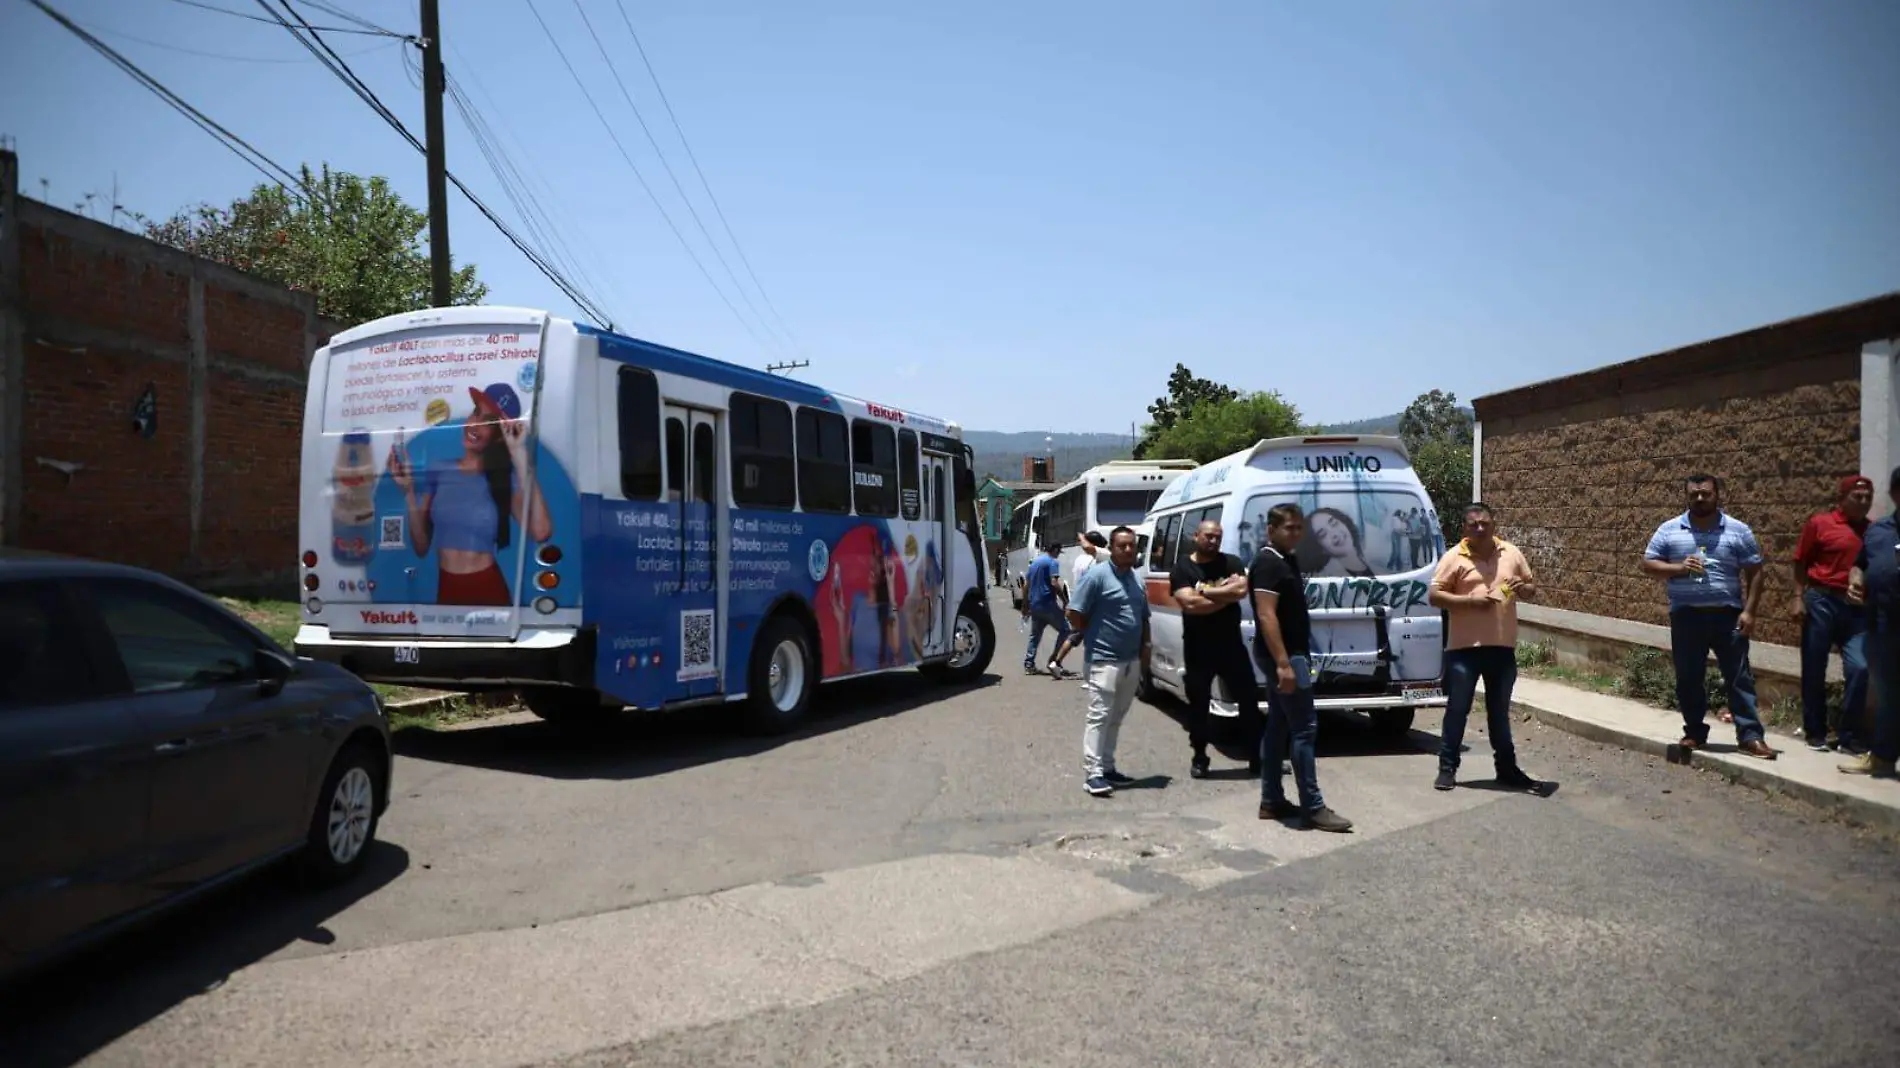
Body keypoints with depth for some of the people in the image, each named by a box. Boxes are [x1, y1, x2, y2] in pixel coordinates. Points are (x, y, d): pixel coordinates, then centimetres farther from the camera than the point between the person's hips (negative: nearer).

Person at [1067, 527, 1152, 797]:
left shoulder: (1138, 581, 14)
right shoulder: (1097, 576, -11)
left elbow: (1144, 620, 22)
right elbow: (1074, 614, -13)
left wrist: (1145, 648, 9)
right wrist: (1094, 637, -4)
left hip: (1132, 661, 8)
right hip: (1104, 660, -8)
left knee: (1116, 717, 13)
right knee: (1100, 716, -9)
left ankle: (1107, 767, 22)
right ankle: (1093, 773, -9)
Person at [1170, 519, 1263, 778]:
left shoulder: (1232, 563, 4)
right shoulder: (1182, 568, -2)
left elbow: (1242, 590, -15)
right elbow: (1190, 604, -17)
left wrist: (1205, 591, -14)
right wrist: (1227, 593, -12)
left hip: (1231, 644, 2)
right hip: (1197, 648, -2)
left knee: (1249, 699, 5)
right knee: (1198, 704, 6)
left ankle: (1257, 756, 14)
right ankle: (1199, 758, 19)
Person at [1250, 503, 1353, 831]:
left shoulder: (1287, 561, 15)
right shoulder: (1268, 564, -16)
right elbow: (1266, 616, -24)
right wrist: (1284, 663, -28)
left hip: (1291, 654, 10)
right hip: (1283, 656, -10)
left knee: (1278, 727, 12)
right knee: (1304, 728, -9)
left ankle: (1272, 801, 17)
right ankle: (1313, 808, -5)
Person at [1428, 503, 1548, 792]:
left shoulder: (1512, 554, 7)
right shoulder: (1454, 557, -5)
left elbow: (1531, 586, 17)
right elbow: (1434, 596, -8)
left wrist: (1523, 589, -7)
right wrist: (1470, 600, -19)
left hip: (1503, 647, 4)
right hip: (1464, 648, -3)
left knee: (1499, 712, 15)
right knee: (1457, 710, 1)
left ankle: (1507, 769, 25)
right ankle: (1447, 768, 10)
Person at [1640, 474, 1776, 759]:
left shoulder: (1738, 530, 1)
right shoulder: (1669, 530, 3)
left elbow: (1754, 573, 3)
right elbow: (1648, 565, 3)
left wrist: (1748, 611, -6)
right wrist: (1678, 568, -15)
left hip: (1727, 615, -1)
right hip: (1685, 616, 1)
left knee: (1739, 677, 0)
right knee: (1688, 679, 8)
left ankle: (1750, 736, 1)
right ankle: (1694, 732, 20)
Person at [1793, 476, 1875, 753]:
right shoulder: (1820, 524, 0)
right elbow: (1801, 563, 1)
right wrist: (1799, 598, -5)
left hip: (1857, 607, 3)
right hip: (1822, 602, -3)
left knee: (1859, 668, -8)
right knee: (1814, 669, 5)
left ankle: (1848, 736, 5)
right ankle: (1815, 732, 18)